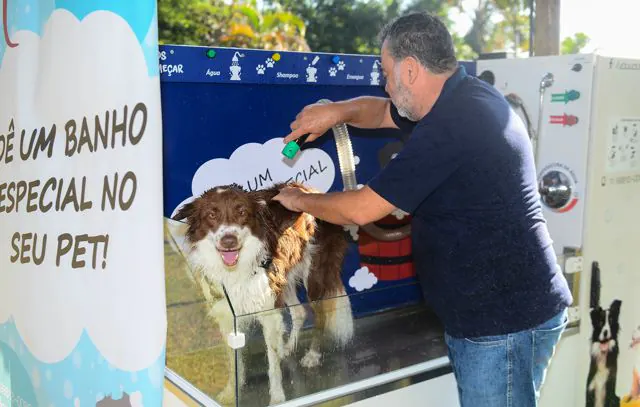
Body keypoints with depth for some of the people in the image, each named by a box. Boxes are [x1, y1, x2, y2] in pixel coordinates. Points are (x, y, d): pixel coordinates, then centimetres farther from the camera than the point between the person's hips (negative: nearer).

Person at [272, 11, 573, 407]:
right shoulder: (467, 95, 8)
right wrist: (337, 111, 3)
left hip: (504, 323, -10)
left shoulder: (447, 127, -24)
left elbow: (360, 210, -18)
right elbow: (383, 111, 23)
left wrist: (300, 200, 0)